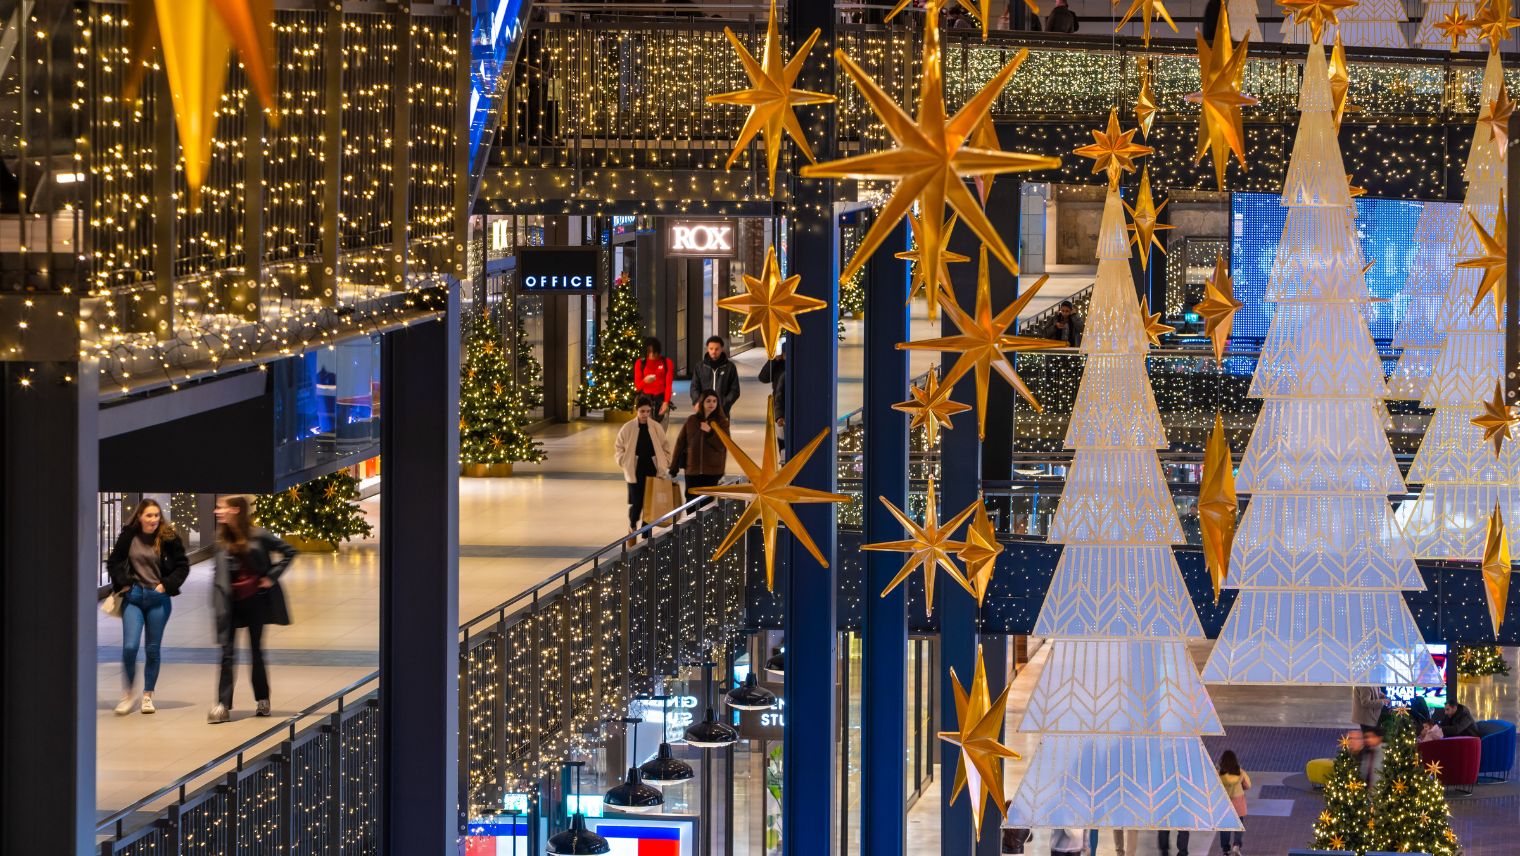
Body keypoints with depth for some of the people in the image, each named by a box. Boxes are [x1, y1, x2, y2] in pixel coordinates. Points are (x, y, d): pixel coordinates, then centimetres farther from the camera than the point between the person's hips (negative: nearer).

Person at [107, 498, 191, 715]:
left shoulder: (169, 538, -4)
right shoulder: (128, 536, -1)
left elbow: (183, 566, 3)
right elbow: (113, 562, 9)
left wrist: (167, 585, -8)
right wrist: (123, 583, -4)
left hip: (158, 599, 0)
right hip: (133, 597, 0)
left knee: (152, 649, 7)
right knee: (130, 646, -11)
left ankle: (148, 695, 18)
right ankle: (127, 695, 3)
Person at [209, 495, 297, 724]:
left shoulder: (257, 536, -8)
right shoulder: (222, 540, 4)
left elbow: (289, 551, -3)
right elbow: (220, 573, 9)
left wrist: (272, 577, -8)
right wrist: (217, 602, 0)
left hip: (255, 600, -3)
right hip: (231, 602, 3)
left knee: (256, 651, 8)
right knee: (227, 653, -4)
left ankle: (262, 700, 22)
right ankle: (223, 705, -8)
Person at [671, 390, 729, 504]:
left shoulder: (721, 422, 4)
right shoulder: (691, 420, 8)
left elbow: (722, 446, -4)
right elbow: (680, 443, 8)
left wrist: (710, 432, -19)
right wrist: (673, 468, 5)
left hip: (712, 470, -2)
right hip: (692, 469, 2)